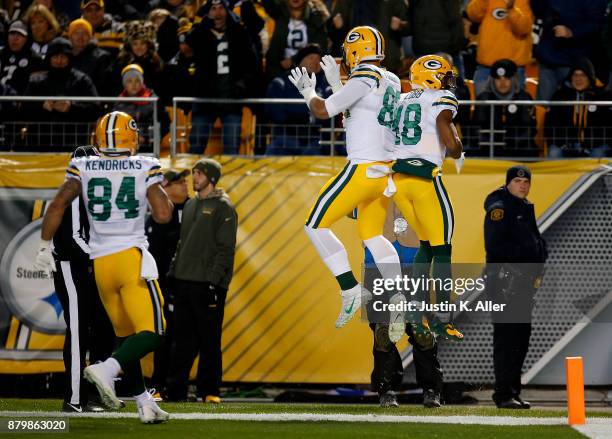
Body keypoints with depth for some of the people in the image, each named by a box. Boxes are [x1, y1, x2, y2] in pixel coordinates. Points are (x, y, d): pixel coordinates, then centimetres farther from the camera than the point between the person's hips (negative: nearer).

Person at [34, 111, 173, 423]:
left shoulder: (84, 168, 5)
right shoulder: (144, 168, -2)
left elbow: (57, 205, -3)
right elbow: (163, 215, -7)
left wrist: (44, 246, 5)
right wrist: (157, 188, 12)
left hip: (100, 263, 4)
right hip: (133, 257, -4)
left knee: (125, 335, 14)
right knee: (151, 333, -6)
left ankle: (145, 405, 15)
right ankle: (107, 369, -30)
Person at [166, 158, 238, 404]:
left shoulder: (223, 207, -4)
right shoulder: (190, 205, 18)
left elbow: (225, 248, -10)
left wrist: (214, 279, -18)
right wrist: (174, 273, 14)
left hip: (208, 283, -7)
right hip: (184, 281, 7)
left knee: (209, 339, -3)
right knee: (182, 339, 6)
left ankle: (210, 391, 1)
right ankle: (175, 390, 8)